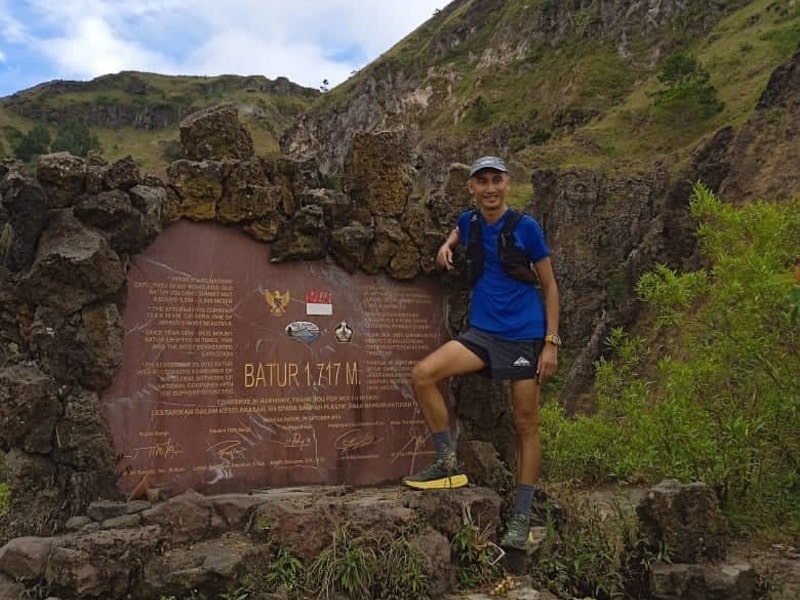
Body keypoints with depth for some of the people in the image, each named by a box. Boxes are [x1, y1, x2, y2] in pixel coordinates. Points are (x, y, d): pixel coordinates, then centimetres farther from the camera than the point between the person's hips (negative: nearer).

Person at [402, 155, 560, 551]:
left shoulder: (525, 227, -6)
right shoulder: (469, 221, 6)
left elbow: (549, 286, -1)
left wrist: (551, 342, -7)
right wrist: (447, 245, 10)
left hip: (525, 336, -4)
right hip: (482, 333, 4)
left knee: (526, 425, 3)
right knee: (422, 374, -17)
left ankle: (521, 518, 17)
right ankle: (449, 465, -4)